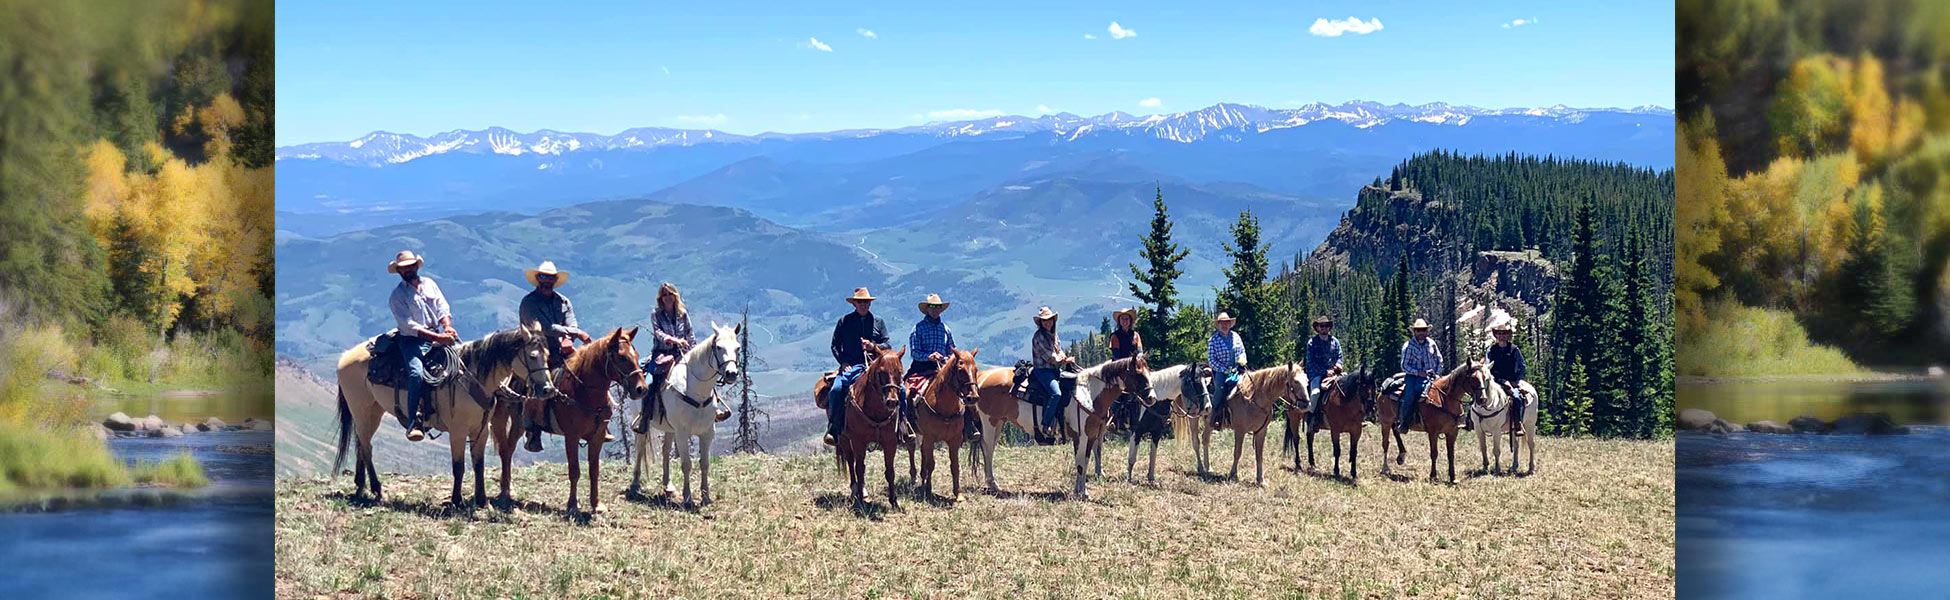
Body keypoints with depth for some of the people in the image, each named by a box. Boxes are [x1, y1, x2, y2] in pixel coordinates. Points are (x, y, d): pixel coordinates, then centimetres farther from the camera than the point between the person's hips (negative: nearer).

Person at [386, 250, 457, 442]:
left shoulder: (430, 284, 16)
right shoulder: (397, 296, 0)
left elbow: (443, 309, 11)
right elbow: (409, 325, -11)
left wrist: (447, 327, -12)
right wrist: (436, 337, -21)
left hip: (437, 336, 5)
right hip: (412, 340, -5)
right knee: (417, 372, -30)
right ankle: (413, 423, -31)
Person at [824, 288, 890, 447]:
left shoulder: (879, 322, 16)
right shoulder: (844, 321, 12)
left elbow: (887, 345, 11)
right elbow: (835, 345, 10)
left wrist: (873, 346, -10)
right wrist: (843, 362, -6)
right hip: (850, 366, -1)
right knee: (836, 390, -27)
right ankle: (832, 430, -19)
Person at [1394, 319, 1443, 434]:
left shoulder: (1431, 343, 10)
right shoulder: (1408, 346, -1)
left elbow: (1439, 360, 20)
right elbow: (1404, 366, -4)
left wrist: (1436, 373, 5)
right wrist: (1418, 373, -15)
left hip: (1430, 376, 4)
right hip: (1413, 376, -4)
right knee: (1410, 394, -28)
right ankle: (1402, 422, -20)